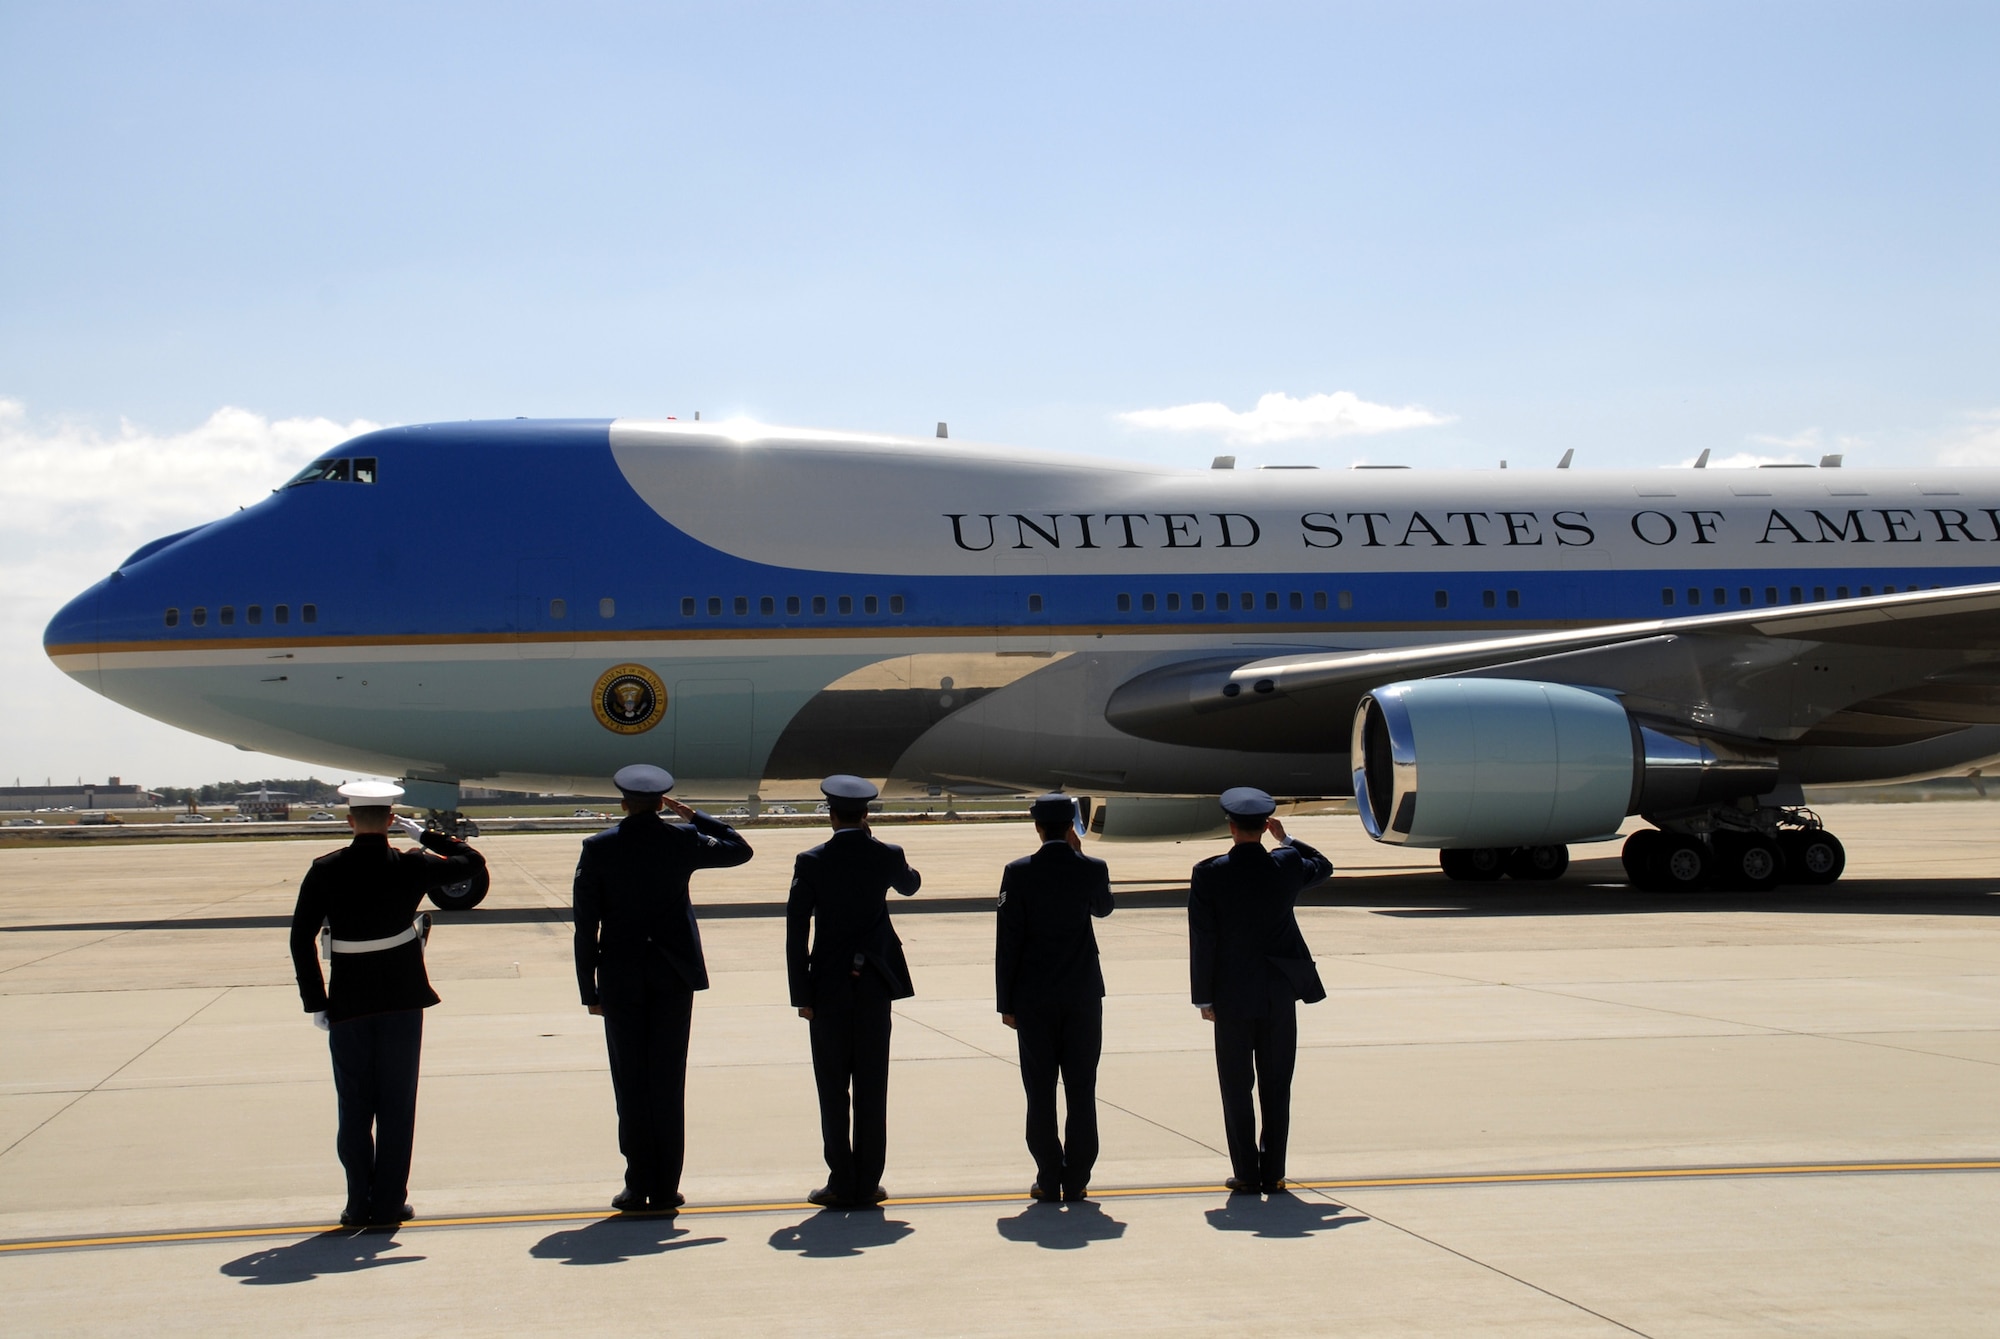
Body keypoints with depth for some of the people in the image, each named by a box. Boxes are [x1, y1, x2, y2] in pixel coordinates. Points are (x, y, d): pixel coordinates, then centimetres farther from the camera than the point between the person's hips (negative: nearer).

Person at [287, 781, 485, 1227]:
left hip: (348, 1005, 1)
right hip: (402, 1002, 0)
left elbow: (301, 940, -5)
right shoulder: (410, 867, -6)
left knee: (354, 1107, 9)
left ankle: (359, 1204, 10)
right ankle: (389, 1202, 8)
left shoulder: (325, 871, -5)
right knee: (397, 1104, 6)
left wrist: (315, 1003, 1)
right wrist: (426, 834, 10)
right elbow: (472, 862, 7)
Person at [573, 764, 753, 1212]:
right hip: (673, 977, 1)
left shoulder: (598, 848, -5)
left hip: (620, 978, -1)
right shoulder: (682, 840, -2)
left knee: (631, 1084, 5)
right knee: (669, 1083, 5)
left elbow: (586, 924, -4)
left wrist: (589, 990, 2)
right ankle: (665, 1189, 7)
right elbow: (739, 849, 16)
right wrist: (692, 815, 14)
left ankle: (639, 1188, 6)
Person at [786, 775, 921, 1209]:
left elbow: (796, 930, -9)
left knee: (833, 1087, 4)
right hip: (875, 982, 2)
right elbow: (910, 884, 23)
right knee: (872, 1087, 7)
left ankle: (842, 1184, 4)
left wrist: (801, 994, -4)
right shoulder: (886, 856, -1)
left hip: (829, 986, -2)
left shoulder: (812, 862, -7)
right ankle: (867, 1184, 9)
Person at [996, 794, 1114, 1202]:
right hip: (1083, 996, 1)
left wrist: (1006, 1002, 0)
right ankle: (1076, 1179, 8)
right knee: (1081, 1089, 6)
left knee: (1040, 1090, 5)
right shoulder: (1092, 870, -4)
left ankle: (1049, 1180, 7)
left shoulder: (1019, 873, -8)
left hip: (1034, 998, -1)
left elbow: (1008, 940, -7)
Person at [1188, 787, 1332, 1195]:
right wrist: (1286, 839, 26)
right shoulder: (1287, 866, -3)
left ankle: (1247, 1173, 7)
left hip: (1232, 995, -2)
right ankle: (1273, 1173, 10)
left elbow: (1202, 940, -8)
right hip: (1280, 993, 2)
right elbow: (1323, 866, 21)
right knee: (1277, 1087, 9)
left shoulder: (1208, 874, -9)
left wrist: (1204, 998, -2)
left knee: (1236, 1087, 6)